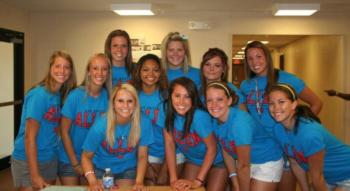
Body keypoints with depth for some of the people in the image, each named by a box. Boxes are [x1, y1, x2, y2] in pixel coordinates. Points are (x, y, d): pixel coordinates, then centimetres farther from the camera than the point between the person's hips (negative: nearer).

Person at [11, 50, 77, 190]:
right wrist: (35, 175, -20)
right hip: (27, 161, -7)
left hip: (51, 160, 7)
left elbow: (54, 129, 8)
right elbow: (29, 136, -19)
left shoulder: (62, 95, 2)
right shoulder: (39, 95, -18)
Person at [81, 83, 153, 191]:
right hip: (101, 169, -1)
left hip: (128, 169, 1)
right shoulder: (100, 125, -25)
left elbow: (142, 156, -9)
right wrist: (92, 181, -27)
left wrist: (139, 182, -21)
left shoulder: (144, 123, -23)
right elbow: (86, 157, -13)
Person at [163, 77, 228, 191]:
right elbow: (169, 145, -14)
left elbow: (212, 148, -23)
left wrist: (197, 181, -22)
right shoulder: (167, 112, -21)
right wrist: (173, 179, -18)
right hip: (193, 161, 4)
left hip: (216, 161, -4)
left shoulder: (200, 116, -33)